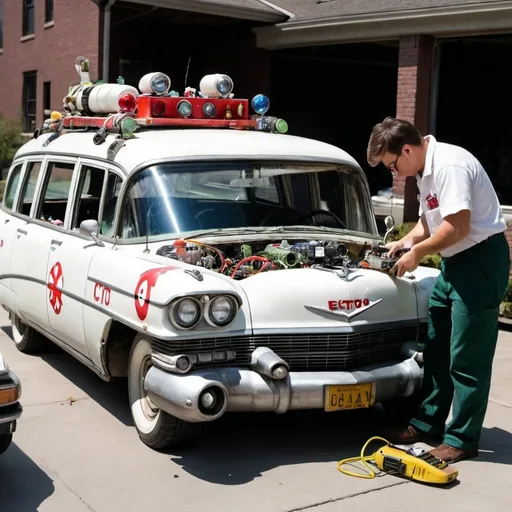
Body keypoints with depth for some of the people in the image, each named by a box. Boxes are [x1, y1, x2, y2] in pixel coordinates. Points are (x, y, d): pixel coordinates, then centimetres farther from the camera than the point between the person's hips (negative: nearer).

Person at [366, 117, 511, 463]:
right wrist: (404, 243, 6)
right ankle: (428, 423, 26)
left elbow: (457, 227, -27)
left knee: (467, 357, -4)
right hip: (455, 262, 10)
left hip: (480, 260, -10)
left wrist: (417, 253, -15)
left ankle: (462, 440, 6)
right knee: (436, 347, 15)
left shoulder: (450, 165, -21)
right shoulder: (426, 171, 11)